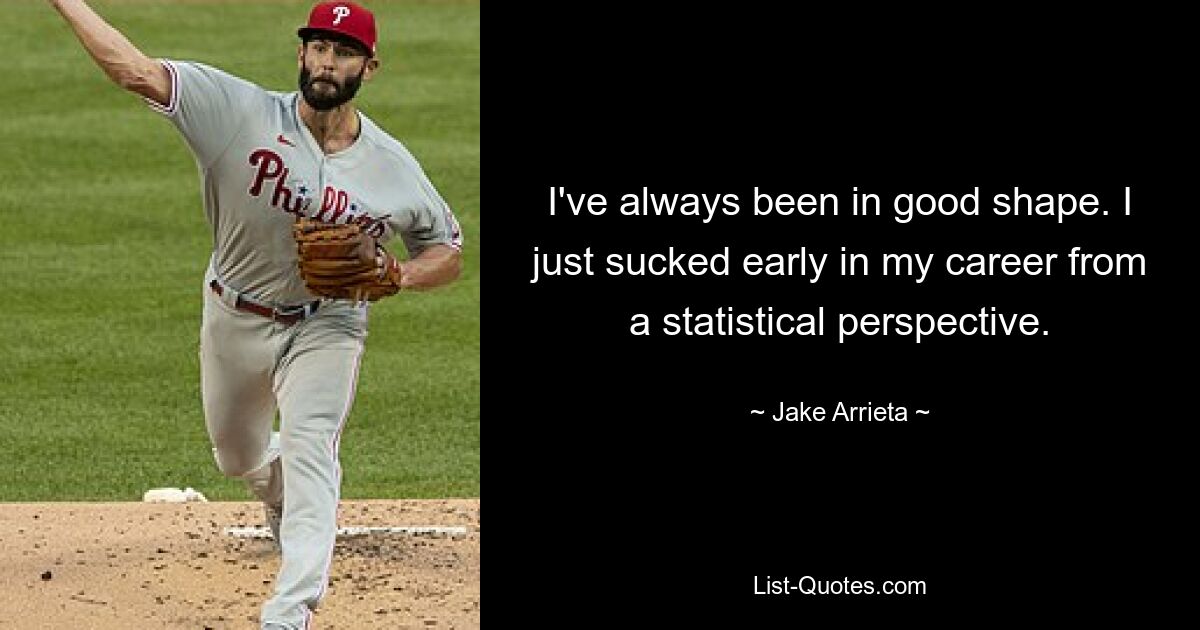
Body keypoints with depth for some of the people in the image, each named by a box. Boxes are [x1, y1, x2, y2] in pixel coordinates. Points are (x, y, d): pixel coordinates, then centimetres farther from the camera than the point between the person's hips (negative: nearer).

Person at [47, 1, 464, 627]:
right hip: (235, 320, 2)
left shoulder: (393, 166, -13)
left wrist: (393, 276, -20)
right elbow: (136, 70, -27)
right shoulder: (242, 111, -20)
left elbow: (448, 251, 1)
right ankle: (281, 495, 58)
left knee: (309, 447, -22)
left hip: (325, 325, -2)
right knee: (236, 454, 20)